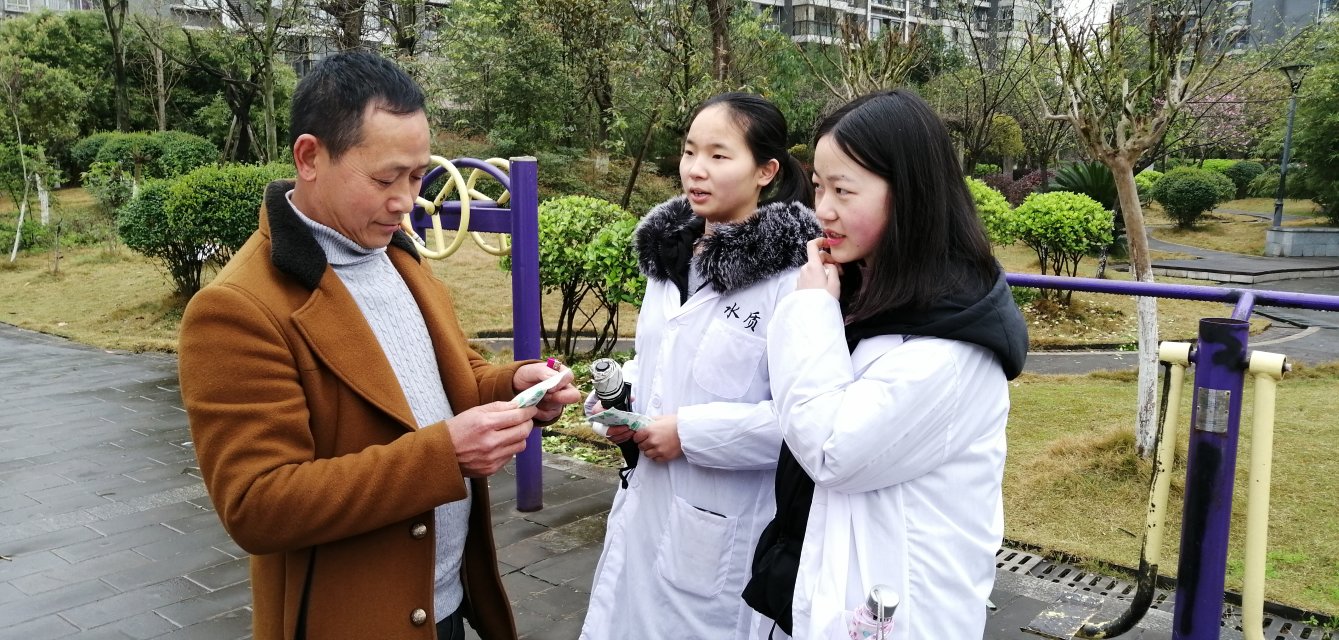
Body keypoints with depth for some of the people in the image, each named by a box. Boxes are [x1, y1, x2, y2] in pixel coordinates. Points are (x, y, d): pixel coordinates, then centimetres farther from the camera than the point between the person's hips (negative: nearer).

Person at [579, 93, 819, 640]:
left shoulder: (791, 274, -19)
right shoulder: (670, 252, 7)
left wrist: (691, 431, -19)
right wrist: (625, 395, 1)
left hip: (728, 530, -7)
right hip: (649, 509, 7)